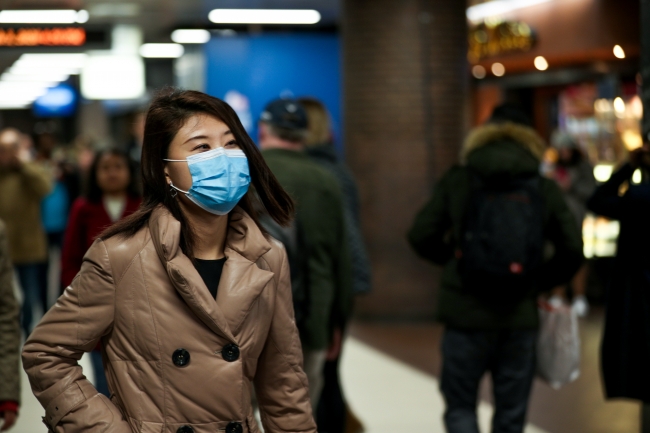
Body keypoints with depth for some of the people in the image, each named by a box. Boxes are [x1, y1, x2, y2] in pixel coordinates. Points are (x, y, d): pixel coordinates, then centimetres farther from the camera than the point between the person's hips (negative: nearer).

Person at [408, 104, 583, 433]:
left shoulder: (457, 181, -2)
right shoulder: (545, 189, 2)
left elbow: (420, 236, -3)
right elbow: (572, 249, -1)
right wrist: (538, 282, 13)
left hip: (466, 314, -1)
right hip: (520, 317, 2)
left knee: (459, 406, 11)